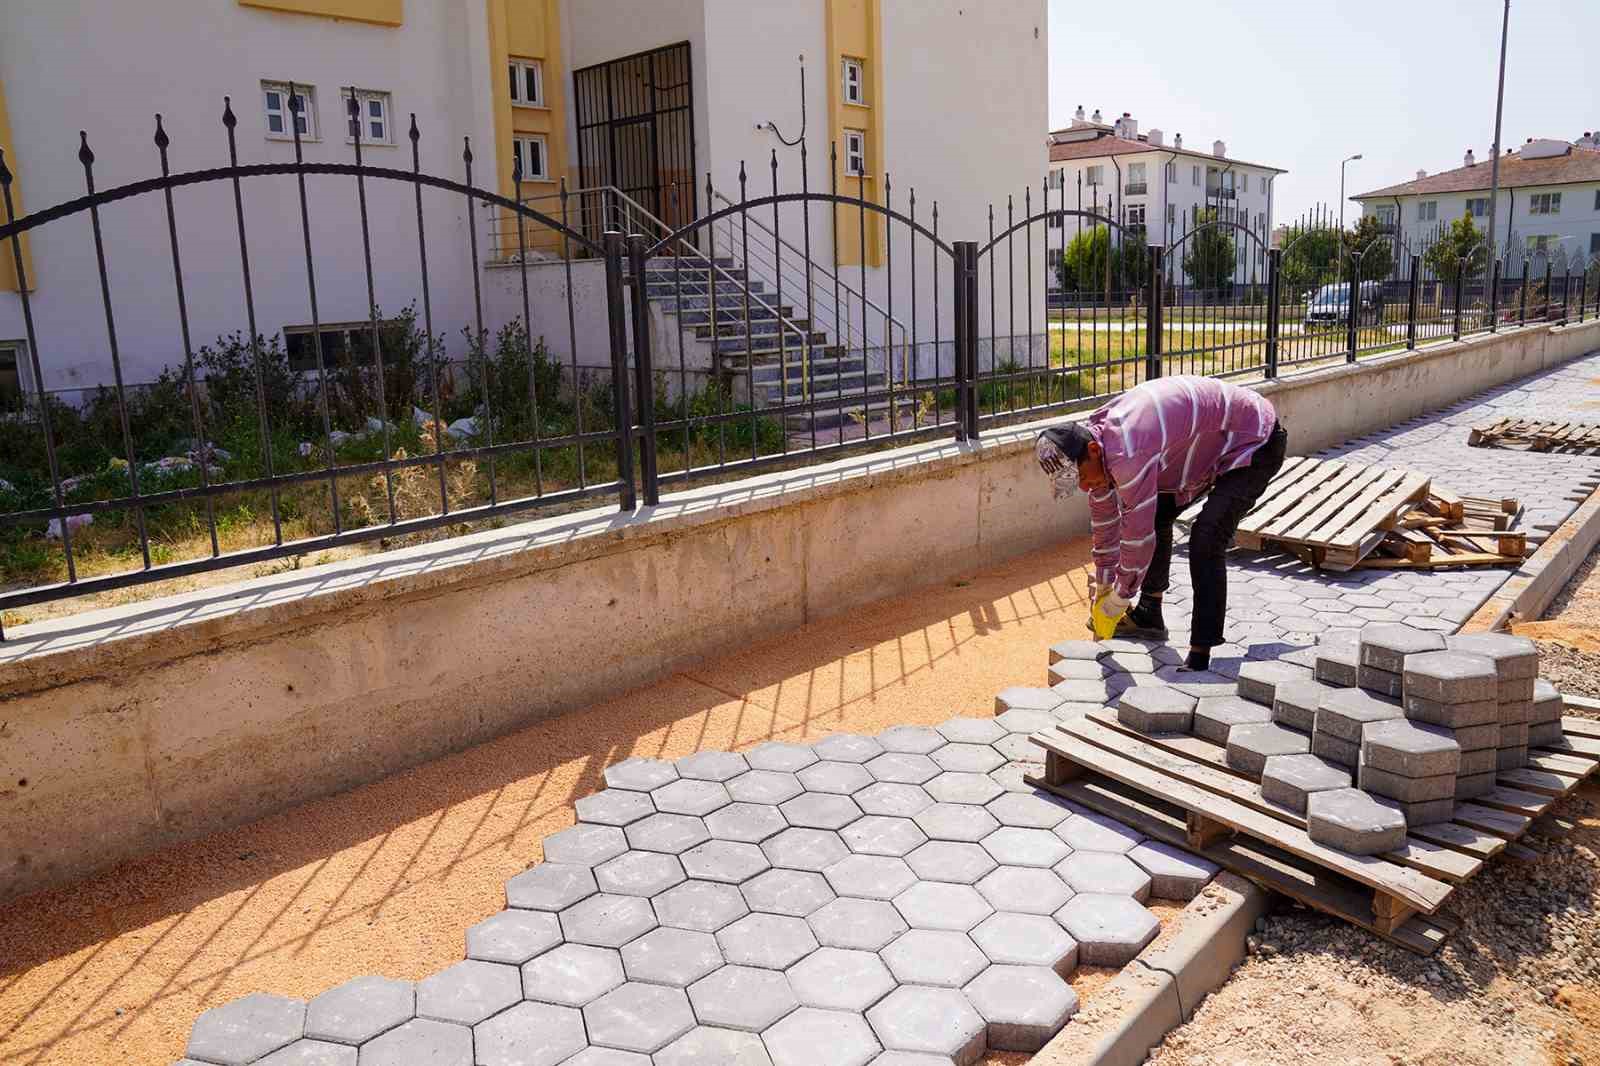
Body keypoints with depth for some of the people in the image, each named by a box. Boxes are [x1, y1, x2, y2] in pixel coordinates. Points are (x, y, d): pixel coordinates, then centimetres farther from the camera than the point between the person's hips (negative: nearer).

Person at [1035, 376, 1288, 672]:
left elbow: (1138, 532, -29)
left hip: (1256, 443, -10)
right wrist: (1102, 584, 14)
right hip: (1213, 445, 10)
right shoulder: (1095, 439, -6)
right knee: (1157, 514, 14)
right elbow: (1104, 519, 6)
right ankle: (1149, 617, 26)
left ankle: (1199, 658, -17)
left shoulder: (1127, 452, -37)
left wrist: (1121, 596, -14)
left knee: (1205, 541, -21)